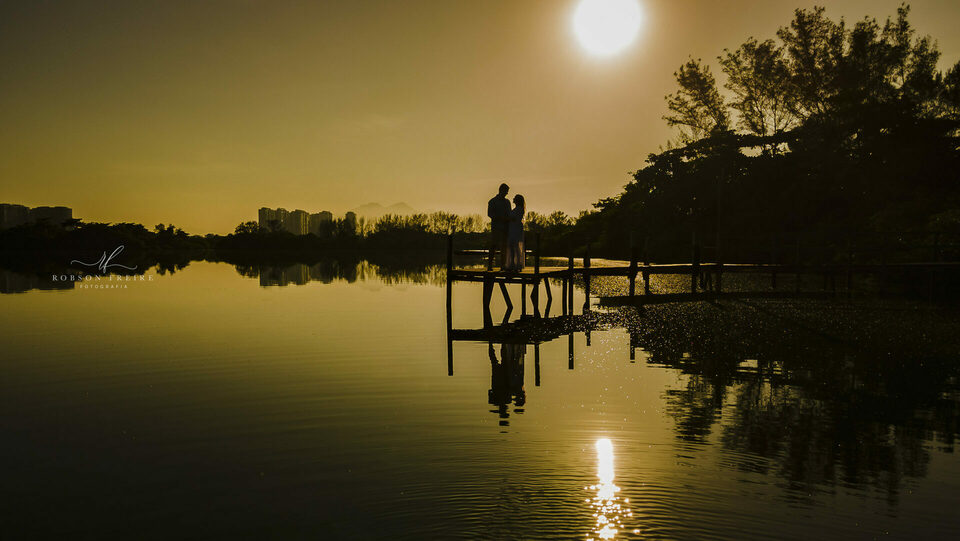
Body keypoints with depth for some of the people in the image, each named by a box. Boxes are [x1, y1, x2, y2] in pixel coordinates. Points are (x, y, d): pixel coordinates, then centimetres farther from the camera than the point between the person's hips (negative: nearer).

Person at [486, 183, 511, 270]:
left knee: (504, 247, 0)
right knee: (493, 246, -9)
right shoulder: (492, 201, 3)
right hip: (496, 226, -5)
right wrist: (501, 218, -18)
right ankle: (489, 265, -9)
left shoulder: (507, 202, 19)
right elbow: (490, 214, -8)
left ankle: (502, 266, 2)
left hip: (505, 227, 5)